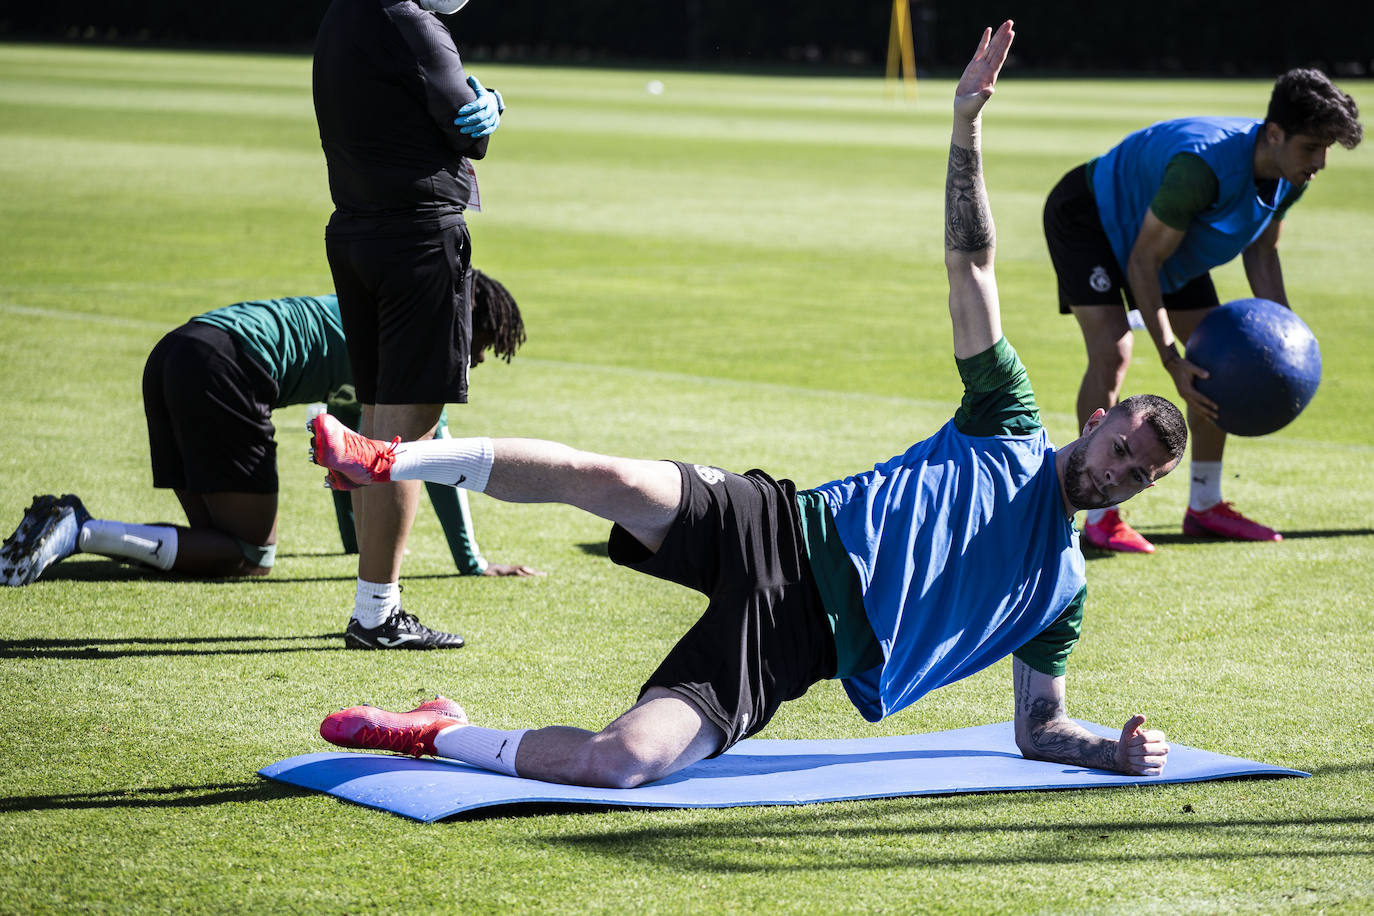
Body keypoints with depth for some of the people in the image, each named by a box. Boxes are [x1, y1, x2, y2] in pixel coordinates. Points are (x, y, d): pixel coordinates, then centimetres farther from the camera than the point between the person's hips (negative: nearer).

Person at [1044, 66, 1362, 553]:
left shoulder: (1292, 175, -18)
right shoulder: (1203, 166, -42)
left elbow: (1260, 252, 0)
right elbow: (1143, 262, -34)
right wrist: (1172, 361, -37)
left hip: (1174, 240, 8)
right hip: (1087, 215, -8)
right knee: (1112, 352, -23)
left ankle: (1204, 506, 13)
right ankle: (1099, 516, -15)